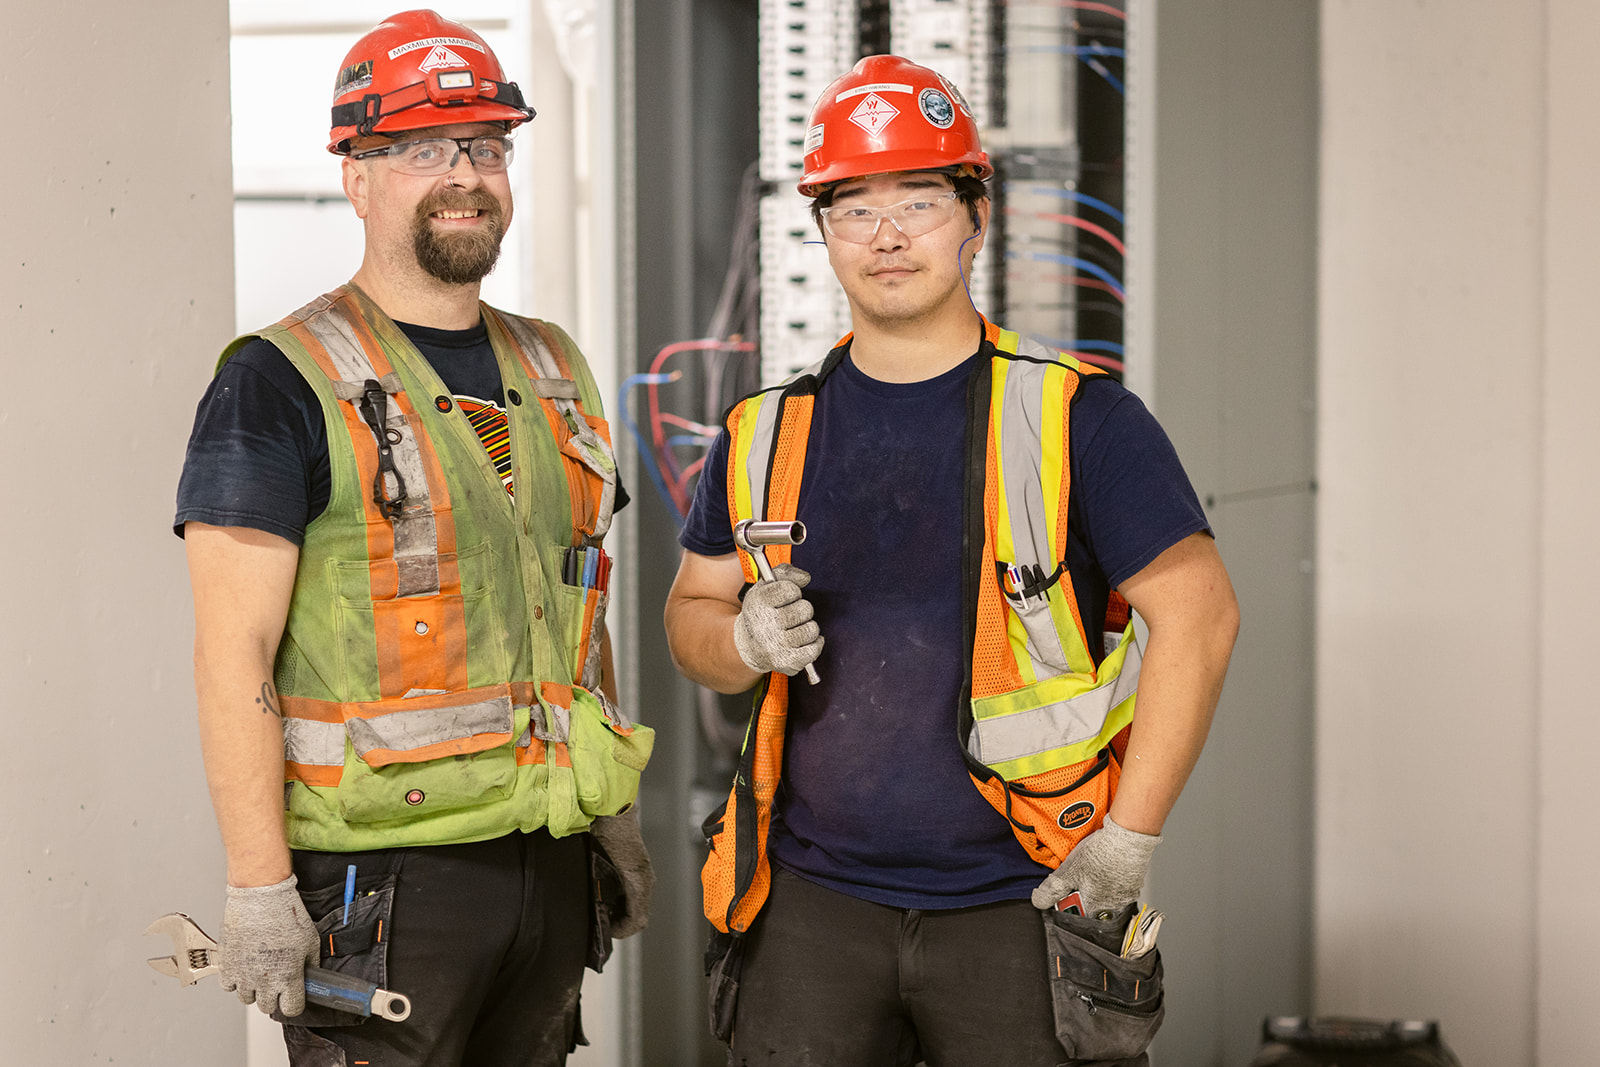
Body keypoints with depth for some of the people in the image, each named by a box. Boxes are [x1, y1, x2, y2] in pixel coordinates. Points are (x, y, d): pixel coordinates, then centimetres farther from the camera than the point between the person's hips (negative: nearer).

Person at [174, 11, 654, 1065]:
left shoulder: (553, 372, 13)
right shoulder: (281, 384, -8)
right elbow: (235, 650, -12)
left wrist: (617, 818, 17)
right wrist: (259, 886, -17)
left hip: (552, 862, 6)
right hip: (380, 877, -6)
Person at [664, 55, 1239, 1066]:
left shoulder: (1075, 416, -4)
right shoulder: (766, 434, 8)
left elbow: (1197, 613, -6)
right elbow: (691, 612, 17)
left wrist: (1128, 839, -10)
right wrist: (749, 639, -8)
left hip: (1020, 906, -2)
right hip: (814, 901, 3)